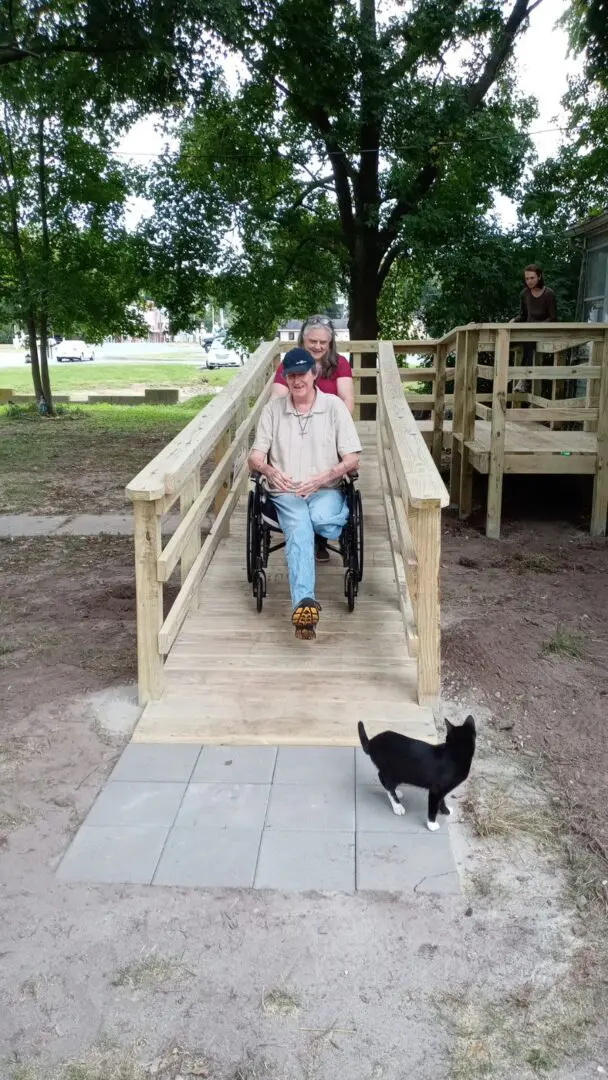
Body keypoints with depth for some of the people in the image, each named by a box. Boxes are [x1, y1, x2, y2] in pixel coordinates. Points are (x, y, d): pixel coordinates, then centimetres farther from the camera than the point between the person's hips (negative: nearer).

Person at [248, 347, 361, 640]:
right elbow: (255, 458, 4)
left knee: (321, 518, -38)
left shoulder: (334, 406, 3)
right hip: (286, 494, 0)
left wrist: (324, 477, -20)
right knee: (299, 531, -34)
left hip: (326, 491, 1)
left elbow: (352, 459, 0)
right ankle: (305, 602, -53)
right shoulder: (272, 409, 7)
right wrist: (268, 470, -21)